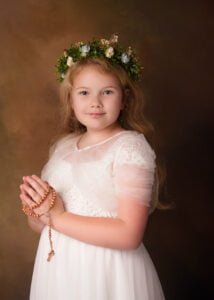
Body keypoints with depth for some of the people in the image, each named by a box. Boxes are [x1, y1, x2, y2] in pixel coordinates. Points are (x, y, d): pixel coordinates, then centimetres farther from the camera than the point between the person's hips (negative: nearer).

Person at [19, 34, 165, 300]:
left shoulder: (131, 146, -14)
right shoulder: (62, 147, 4)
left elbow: (129, 235, -22)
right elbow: (41, 225, 10)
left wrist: (57, 216, -18)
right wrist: (35, 208, -11)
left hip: (108, 273, -5)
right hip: (57, 268, 5)